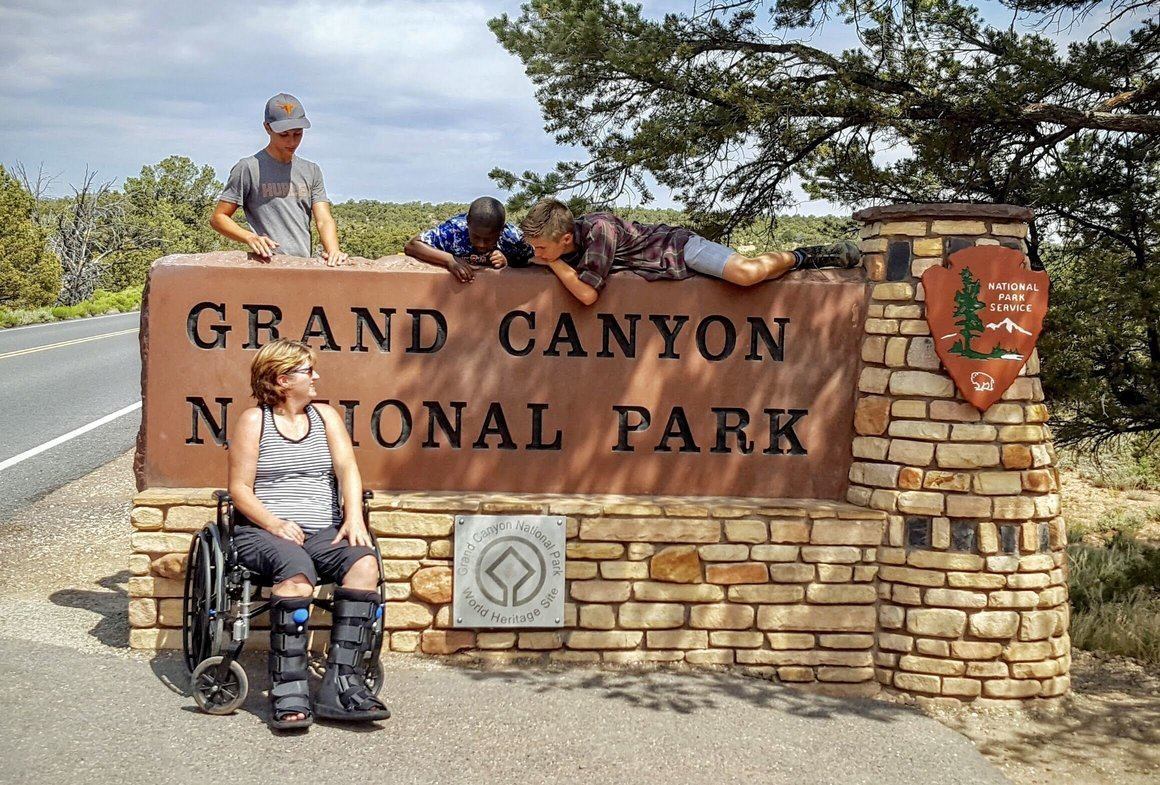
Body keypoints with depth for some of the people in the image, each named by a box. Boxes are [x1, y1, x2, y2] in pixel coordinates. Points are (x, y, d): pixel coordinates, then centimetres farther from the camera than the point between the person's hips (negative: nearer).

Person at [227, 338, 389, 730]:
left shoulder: (325, 416, 18)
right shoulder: (254, 421, 7)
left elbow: (347, 469, 5)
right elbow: (239, 487, 1)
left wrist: (354, 518, -13)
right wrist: (275, 523, -16)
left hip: (323, 531, 4)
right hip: (263, 531, -4)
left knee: (364, 562, -29)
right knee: (296, 568, -37)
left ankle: (341, 684, -32)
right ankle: (288, 693, -36)